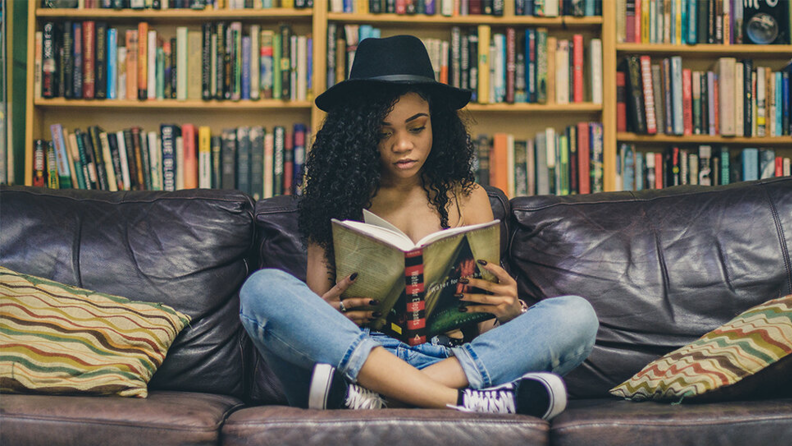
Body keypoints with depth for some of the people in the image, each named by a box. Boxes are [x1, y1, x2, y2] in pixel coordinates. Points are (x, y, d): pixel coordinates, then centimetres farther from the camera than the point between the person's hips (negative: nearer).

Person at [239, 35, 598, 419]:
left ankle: (367, 395, -36)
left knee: (575, 316, -23)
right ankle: (460, 401, -36)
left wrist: (508, 311, -12)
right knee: (262, 288, -27)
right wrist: (327, 314, -16)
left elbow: (486, 325, 13)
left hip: (454, 360, 1)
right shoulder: (337, 199, 14)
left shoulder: (467, 199, 17)